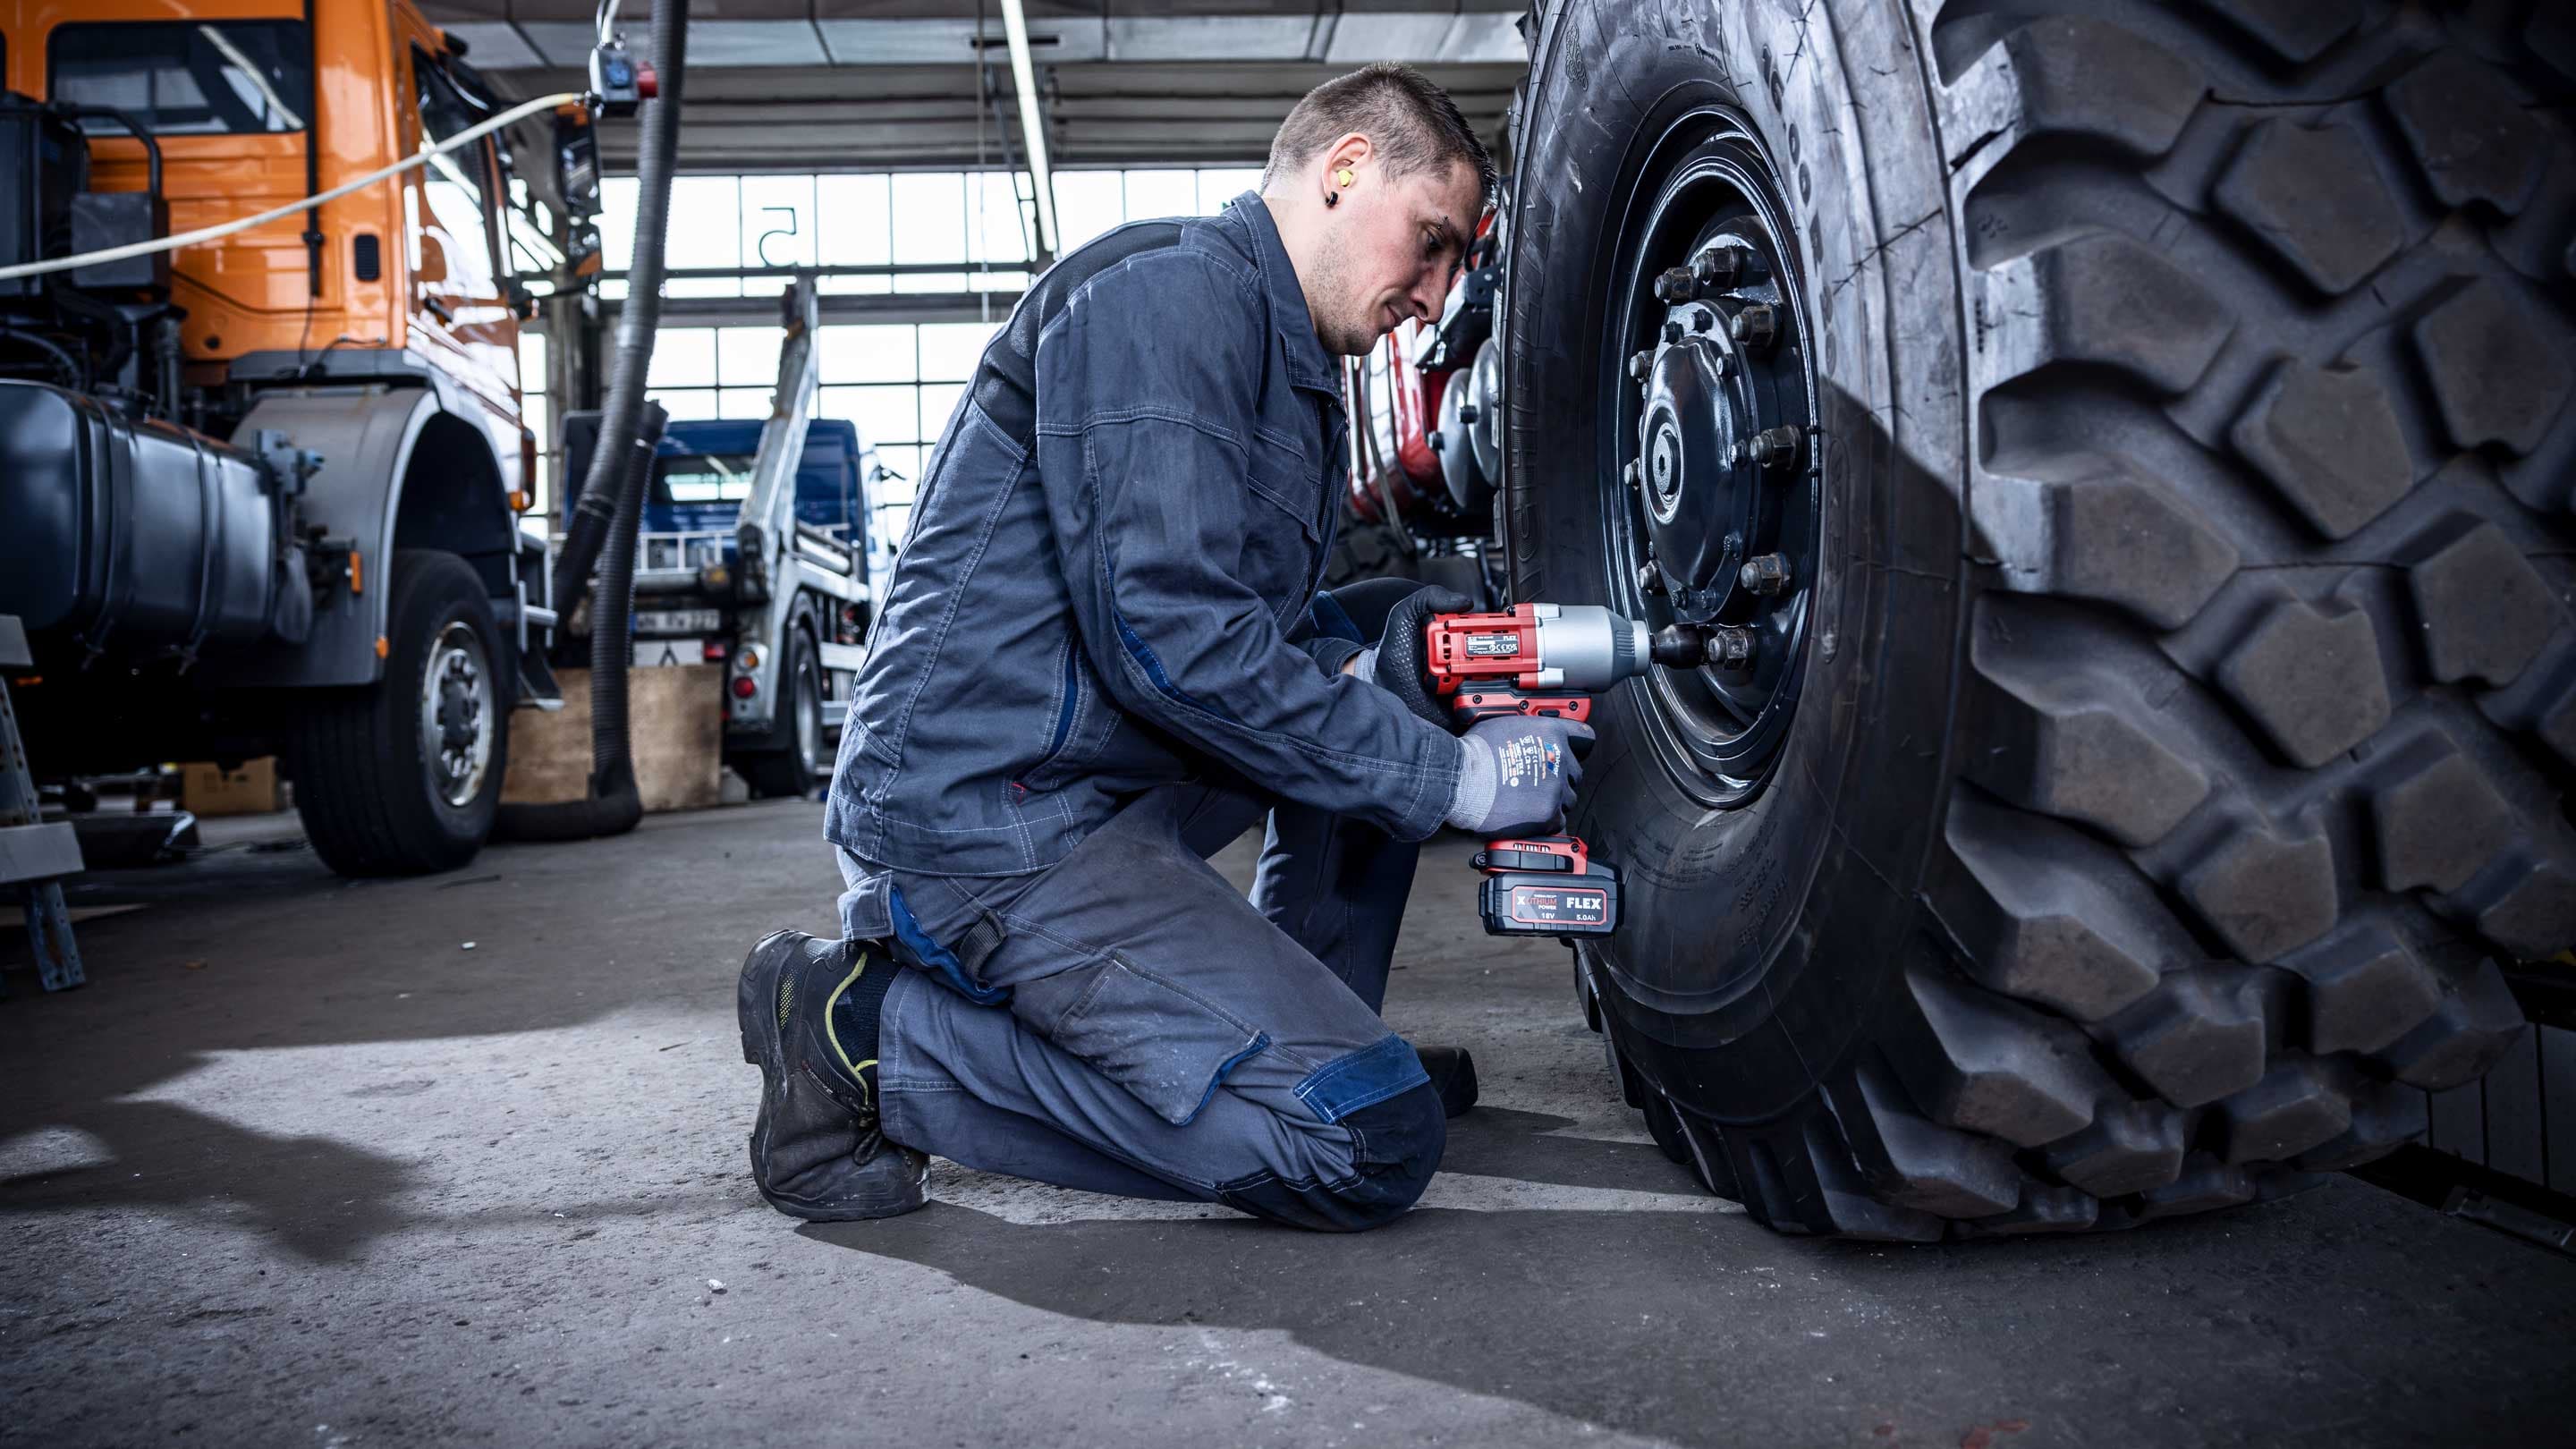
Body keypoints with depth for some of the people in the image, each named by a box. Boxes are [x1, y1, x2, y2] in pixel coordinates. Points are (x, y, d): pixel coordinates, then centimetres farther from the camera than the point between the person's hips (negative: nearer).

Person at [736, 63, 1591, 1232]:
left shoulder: (1293, 370, 21)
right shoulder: (1168, 288, -12)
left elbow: (1257, 631, 22)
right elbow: (1168, 631, -22)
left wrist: (1394, 658, 0)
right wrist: (1451, 776, -15)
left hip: (1099, 781, 10)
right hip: (986, 816, -10)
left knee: (1399, 635, 14)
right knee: (1374, 1142, -15)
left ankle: (1315, 1031, 14)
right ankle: (878, 1031, -9)